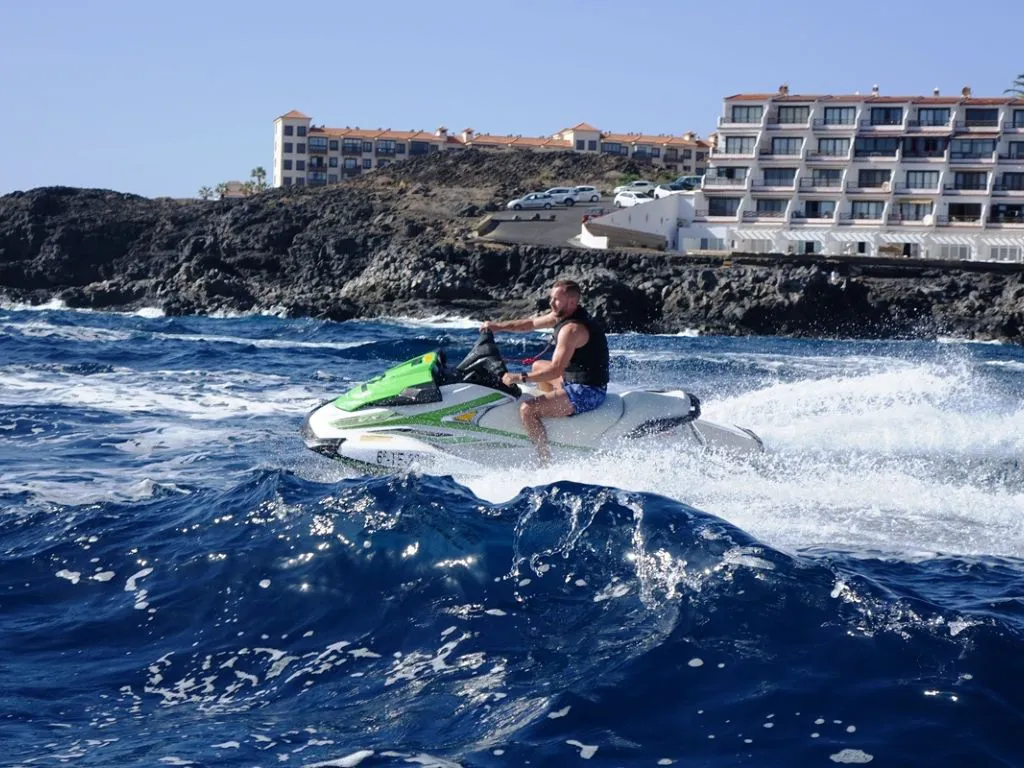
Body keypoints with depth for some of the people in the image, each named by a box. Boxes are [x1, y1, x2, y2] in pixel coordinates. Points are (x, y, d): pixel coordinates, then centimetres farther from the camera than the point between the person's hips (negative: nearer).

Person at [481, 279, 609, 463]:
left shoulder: (571, 328, -24)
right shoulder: (562, 314, 6)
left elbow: (555, 370, -30)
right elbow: (531, 323, 20)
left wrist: (519, 378, -25)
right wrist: (499, 326, 14)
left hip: (587, 392, -11)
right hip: (576, 381, 11)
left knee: (527, 410, -21)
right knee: (538, 366, 30)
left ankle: (546, 463, -21)